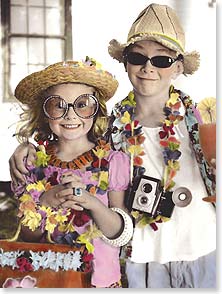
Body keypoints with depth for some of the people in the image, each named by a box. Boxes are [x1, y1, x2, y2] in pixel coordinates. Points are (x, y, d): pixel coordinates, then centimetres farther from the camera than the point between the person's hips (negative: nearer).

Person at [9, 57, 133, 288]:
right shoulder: (32, 162, -7)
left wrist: (92, 202, -28)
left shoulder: (113, 161, -11)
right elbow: (27, 238, -5)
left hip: (100, 278, -1)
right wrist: (44, 203, -23)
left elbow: (119, 235, -12)